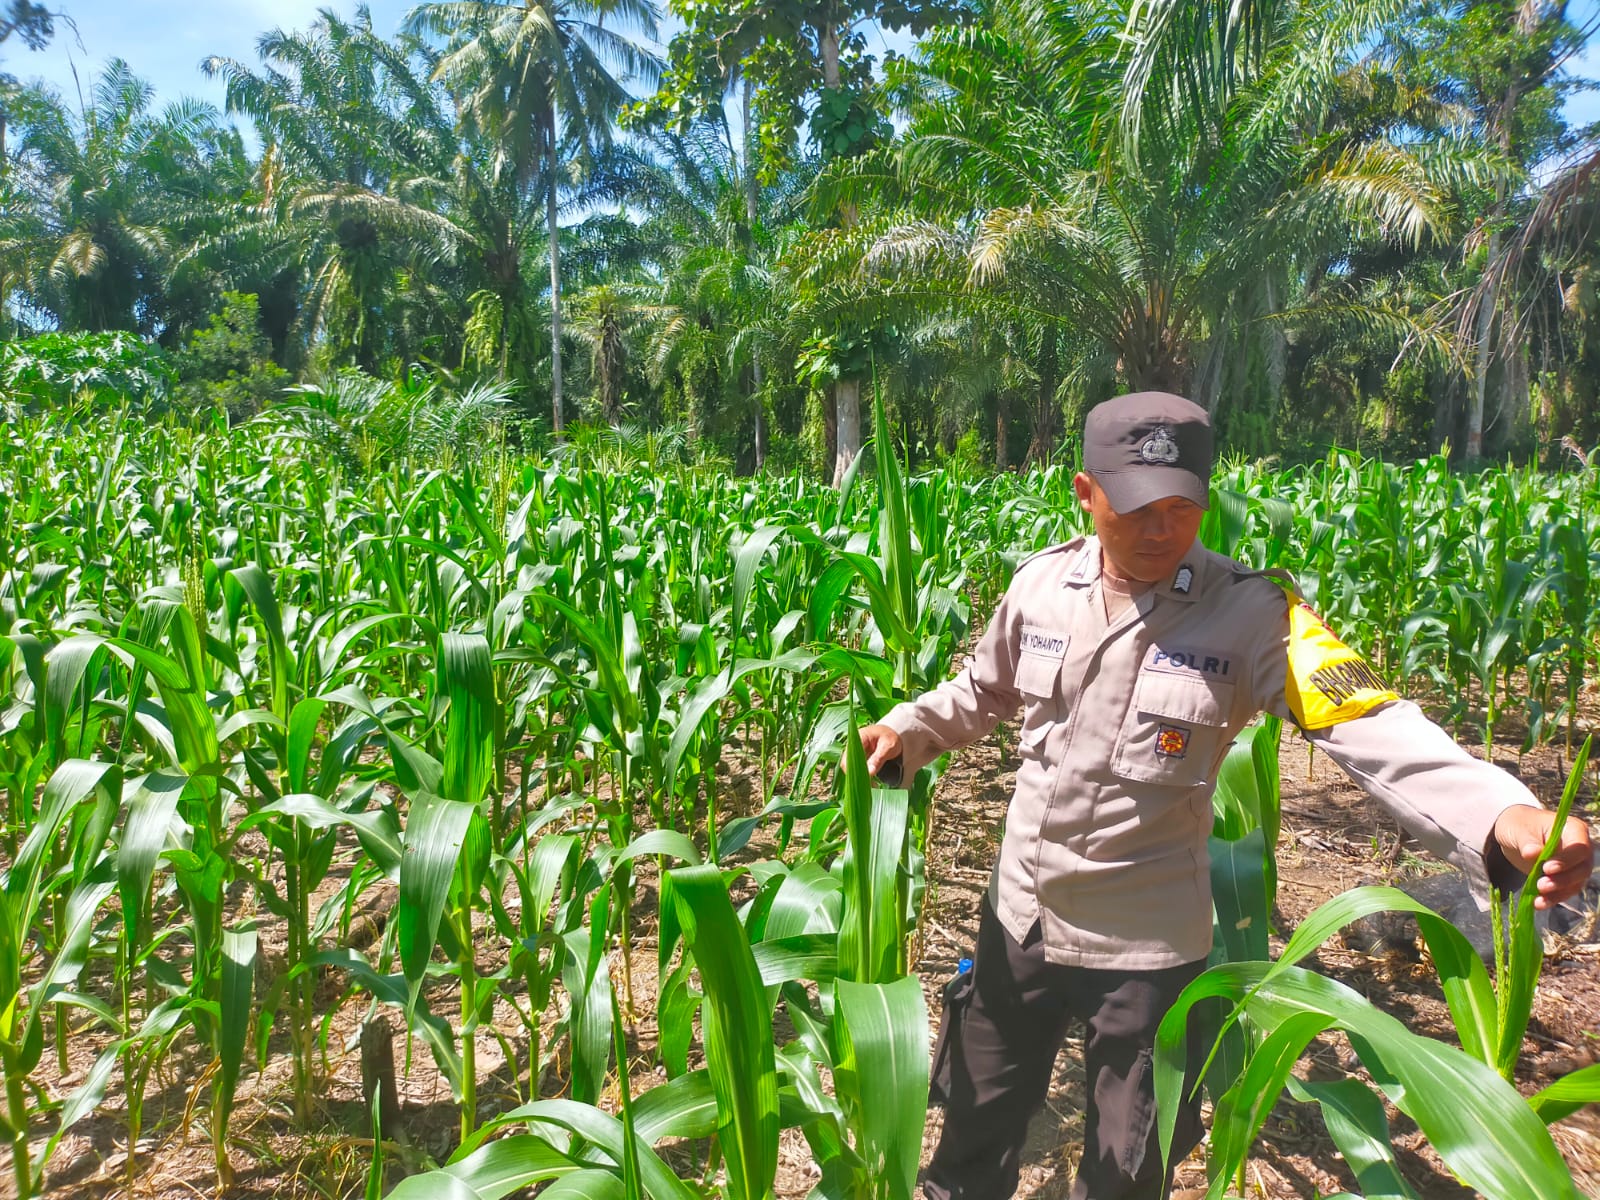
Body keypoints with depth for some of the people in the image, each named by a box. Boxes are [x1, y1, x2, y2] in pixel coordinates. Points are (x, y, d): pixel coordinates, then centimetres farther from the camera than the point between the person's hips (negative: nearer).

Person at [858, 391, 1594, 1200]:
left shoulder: (1249, 613, -17)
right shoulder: (1040, 585, -6)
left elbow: (1370, 728, -26)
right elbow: (982, 693, 11)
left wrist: (1506, 815, -42)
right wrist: (904, 730, -4)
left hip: (1147, 945, -3)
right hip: (1018, 918, 3)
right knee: (979, 1116, 25)